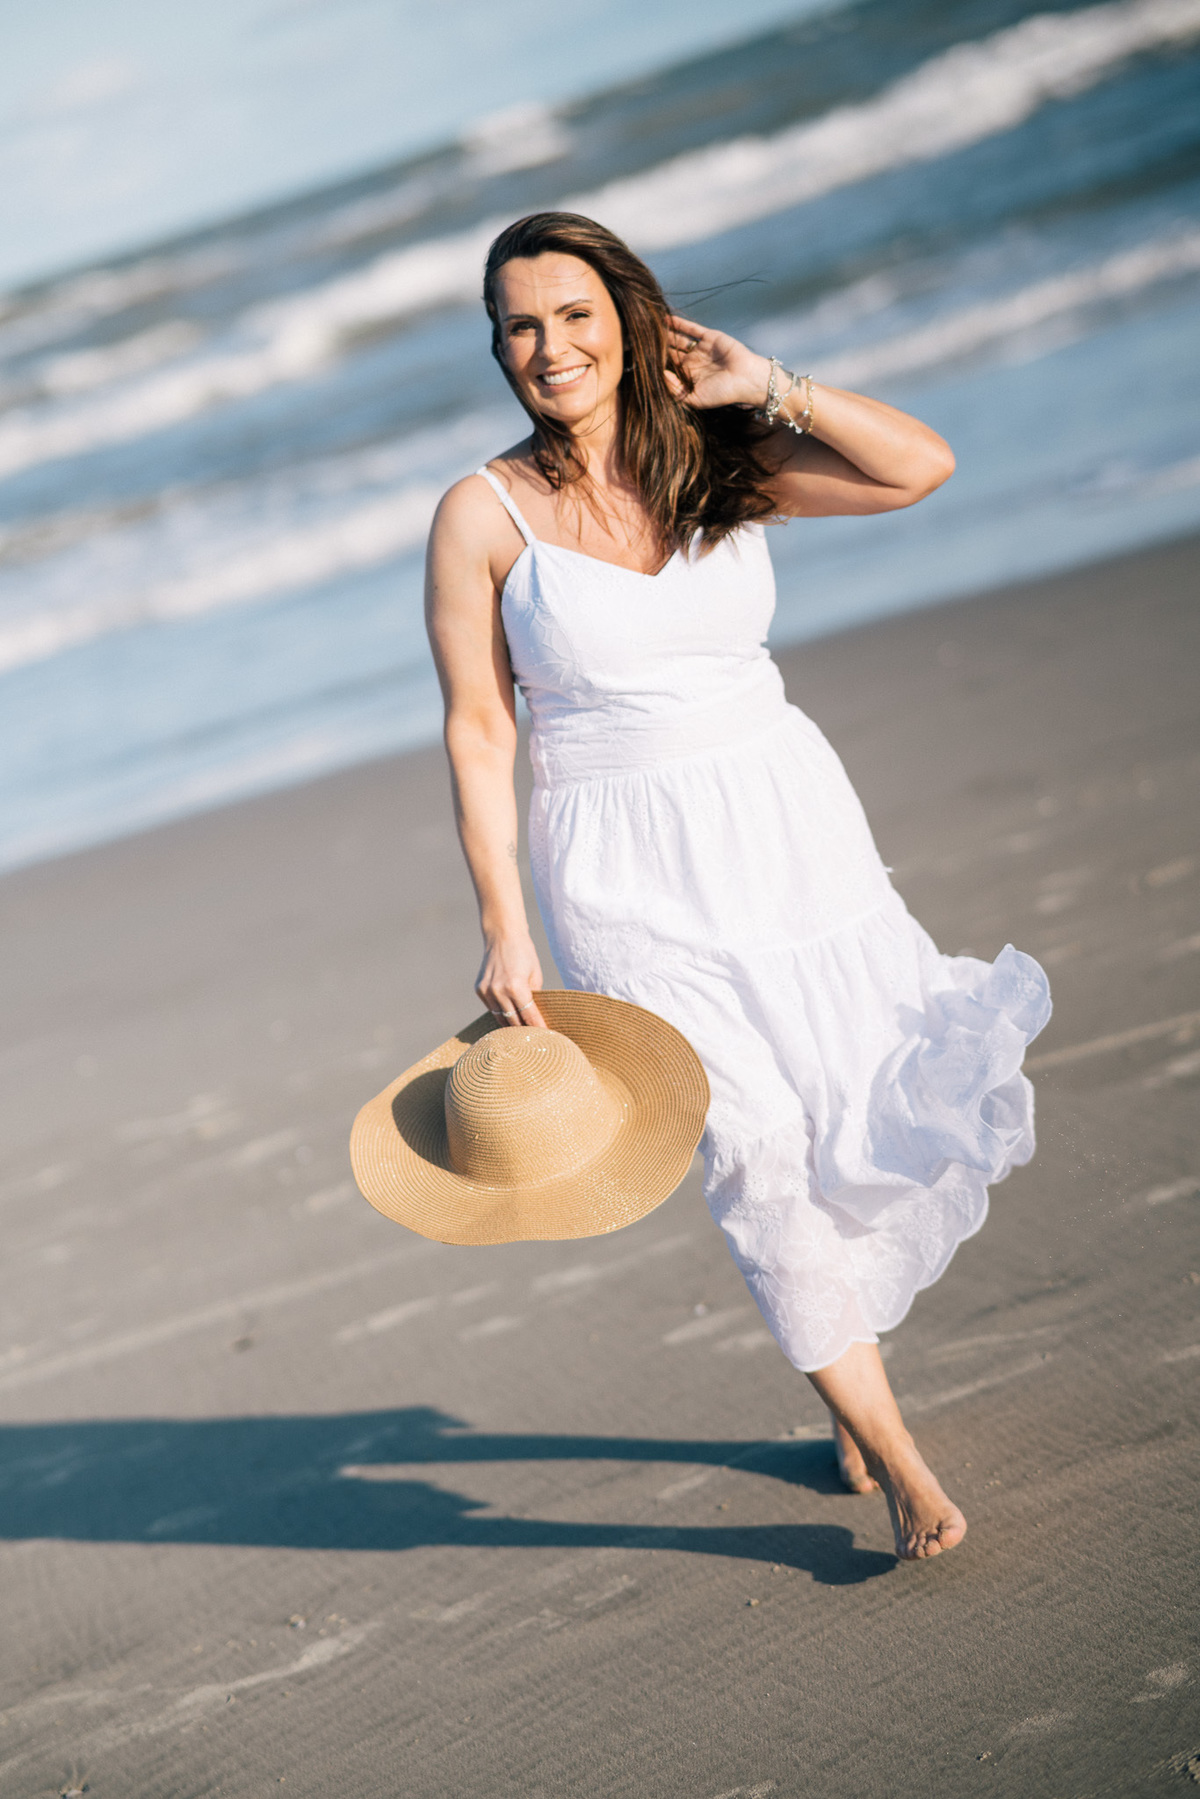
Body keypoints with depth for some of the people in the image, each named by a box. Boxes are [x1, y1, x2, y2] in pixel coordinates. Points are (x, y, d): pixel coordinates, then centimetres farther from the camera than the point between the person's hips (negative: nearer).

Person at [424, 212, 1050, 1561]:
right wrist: (504, 927, -9)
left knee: (884, 1119, 6)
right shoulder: (485, 515, -5)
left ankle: (841, 1367, 33)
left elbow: (919, 466, -9)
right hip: (628, 876, -3)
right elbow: (478, 734, -5)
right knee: (752, 1150, -7)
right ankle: (894, 1456, 4)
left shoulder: (720, 464, 2)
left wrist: (759, 385, -8)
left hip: (788, 826, 3)